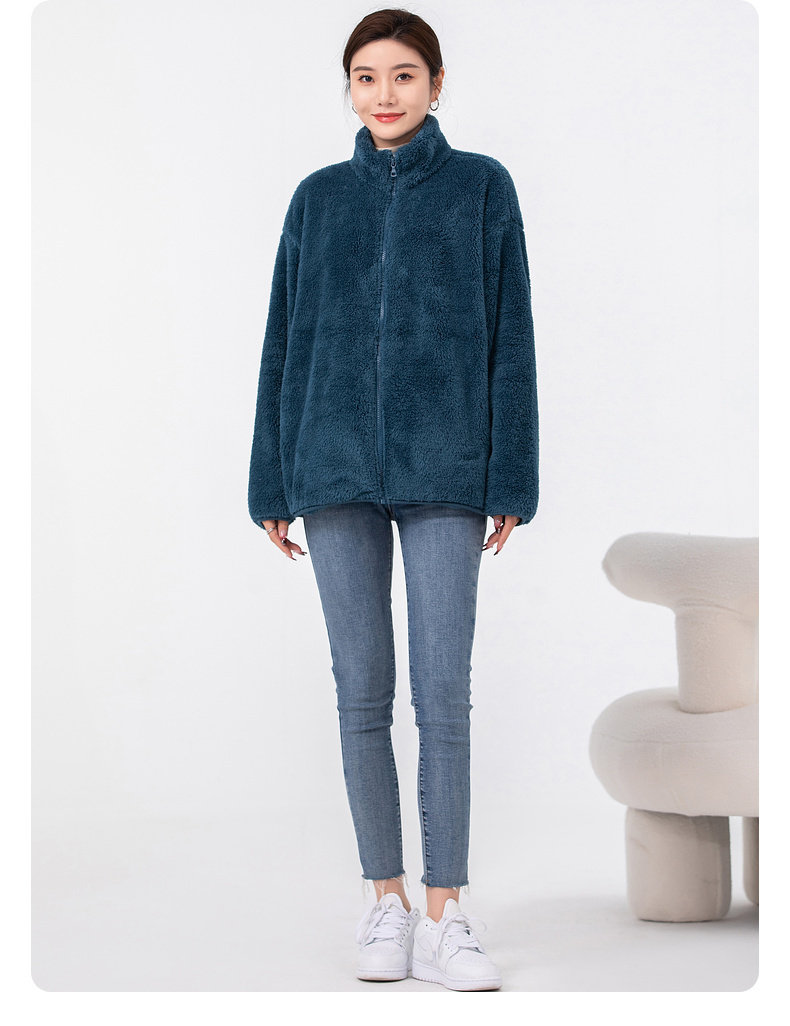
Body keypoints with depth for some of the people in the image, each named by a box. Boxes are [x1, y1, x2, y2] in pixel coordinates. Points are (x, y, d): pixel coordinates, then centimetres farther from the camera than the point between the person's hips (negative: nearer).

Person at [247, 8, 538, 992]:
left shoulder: (483, 187, 4)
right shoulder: (318, 200, 10)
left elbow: (510, 342, 2)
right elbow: (287, 345, 11)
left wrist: (511, 484, -4)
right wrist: (272, 486, 7)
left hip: (444, 470, -2)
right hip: (338, 466, 2)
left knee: (443, 690, -5)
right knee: (363, 688, 3)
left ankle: (444, 914, 1)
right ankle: (386, 901, 13)